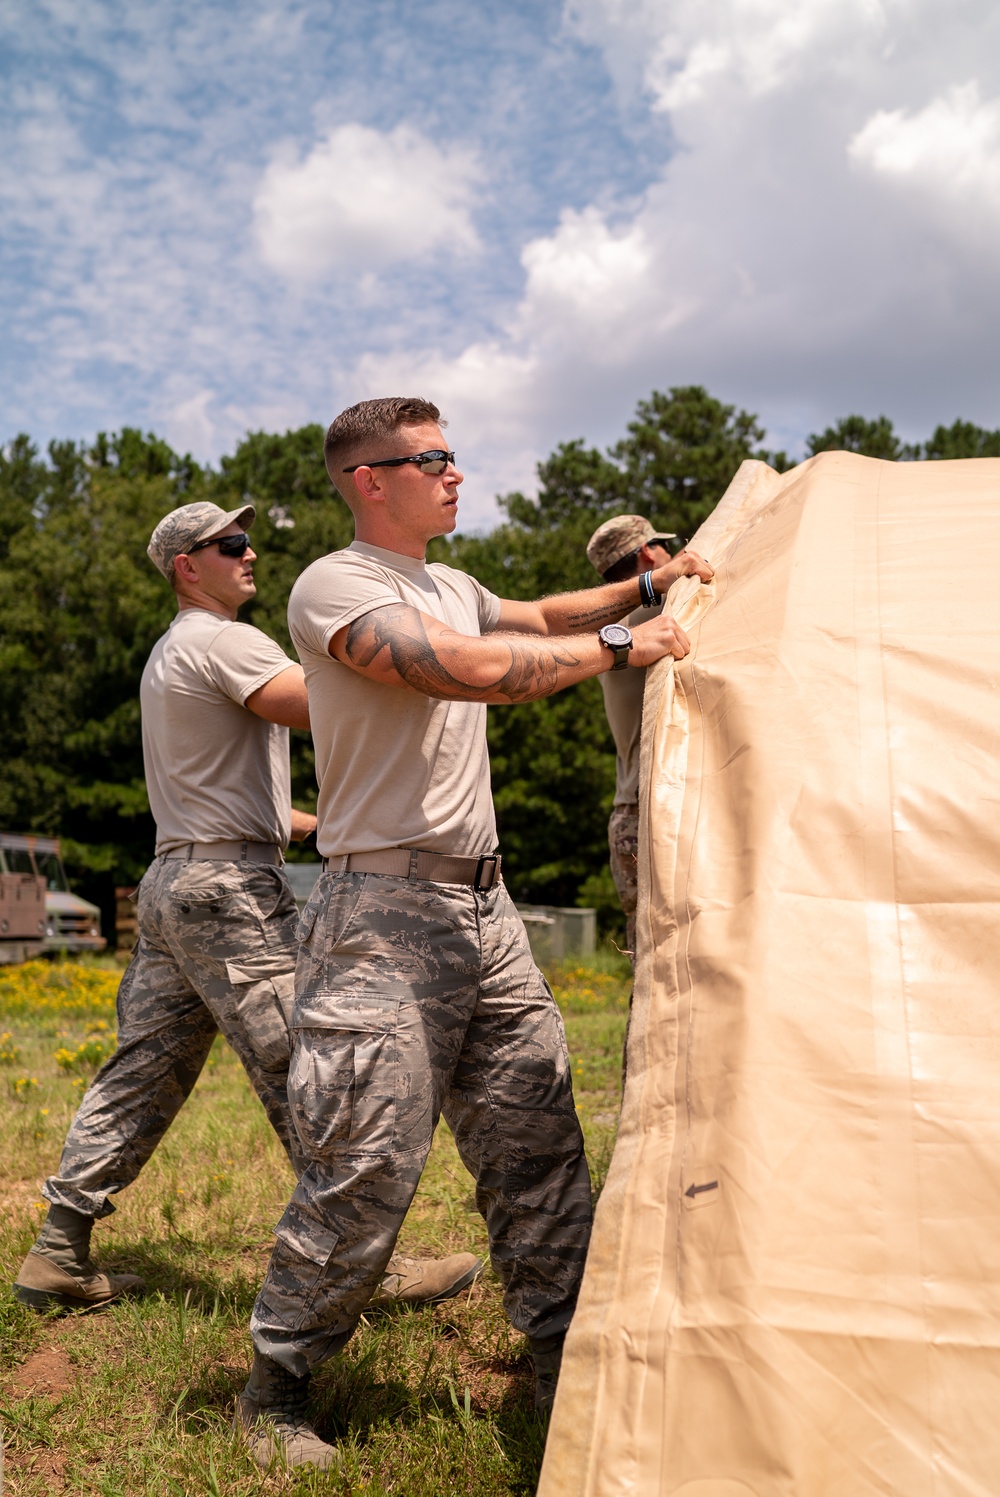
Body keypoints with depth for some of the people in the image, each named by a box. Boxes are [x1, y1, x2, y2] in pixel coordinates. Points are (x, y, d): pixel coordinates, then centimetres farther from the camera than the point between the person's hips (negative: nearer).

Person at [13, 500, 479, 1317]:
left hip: (174, 880, 10)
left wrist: (324, 823, 24)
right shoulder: (223, 642, -9)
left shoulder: (168, 656, 23)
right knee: (308, 1073, -6)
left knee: (143, 1072, 13)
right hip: (229, 888, -10)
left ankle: (59, 1254, 18)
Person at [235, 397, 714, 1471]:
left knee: (539, 1147, 9)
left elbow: (542, 619, 33)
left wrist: (645, 587, 18)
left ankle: (569, 1374, 23)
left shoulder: (452, 588, 18)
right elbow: (475, 670, -24)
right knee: (366, 1168, -5)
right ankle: (274, 1392, 16)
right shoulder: (334, 586, -11)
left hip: (485, 908, 9)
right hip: (386, 912, -8)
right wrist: (619, 646, -14)